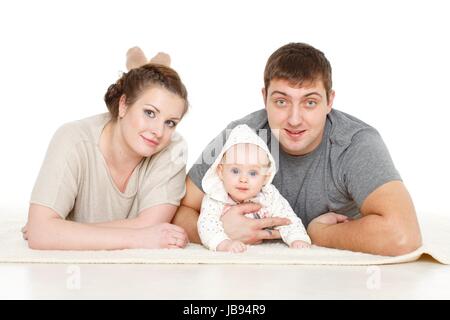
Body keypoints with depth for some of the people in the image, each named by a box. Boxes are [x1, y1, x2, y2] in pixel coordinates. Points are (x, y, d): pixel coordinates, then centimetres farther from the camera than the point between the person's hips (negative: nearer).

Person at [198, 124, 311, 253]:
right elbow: (207, 225, -28)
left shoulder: (269, 197, -10)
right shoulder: (214, 199, -15)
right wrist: (225, 243, -47)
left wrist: (298, 240, -31)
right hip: (223, 256, 0)